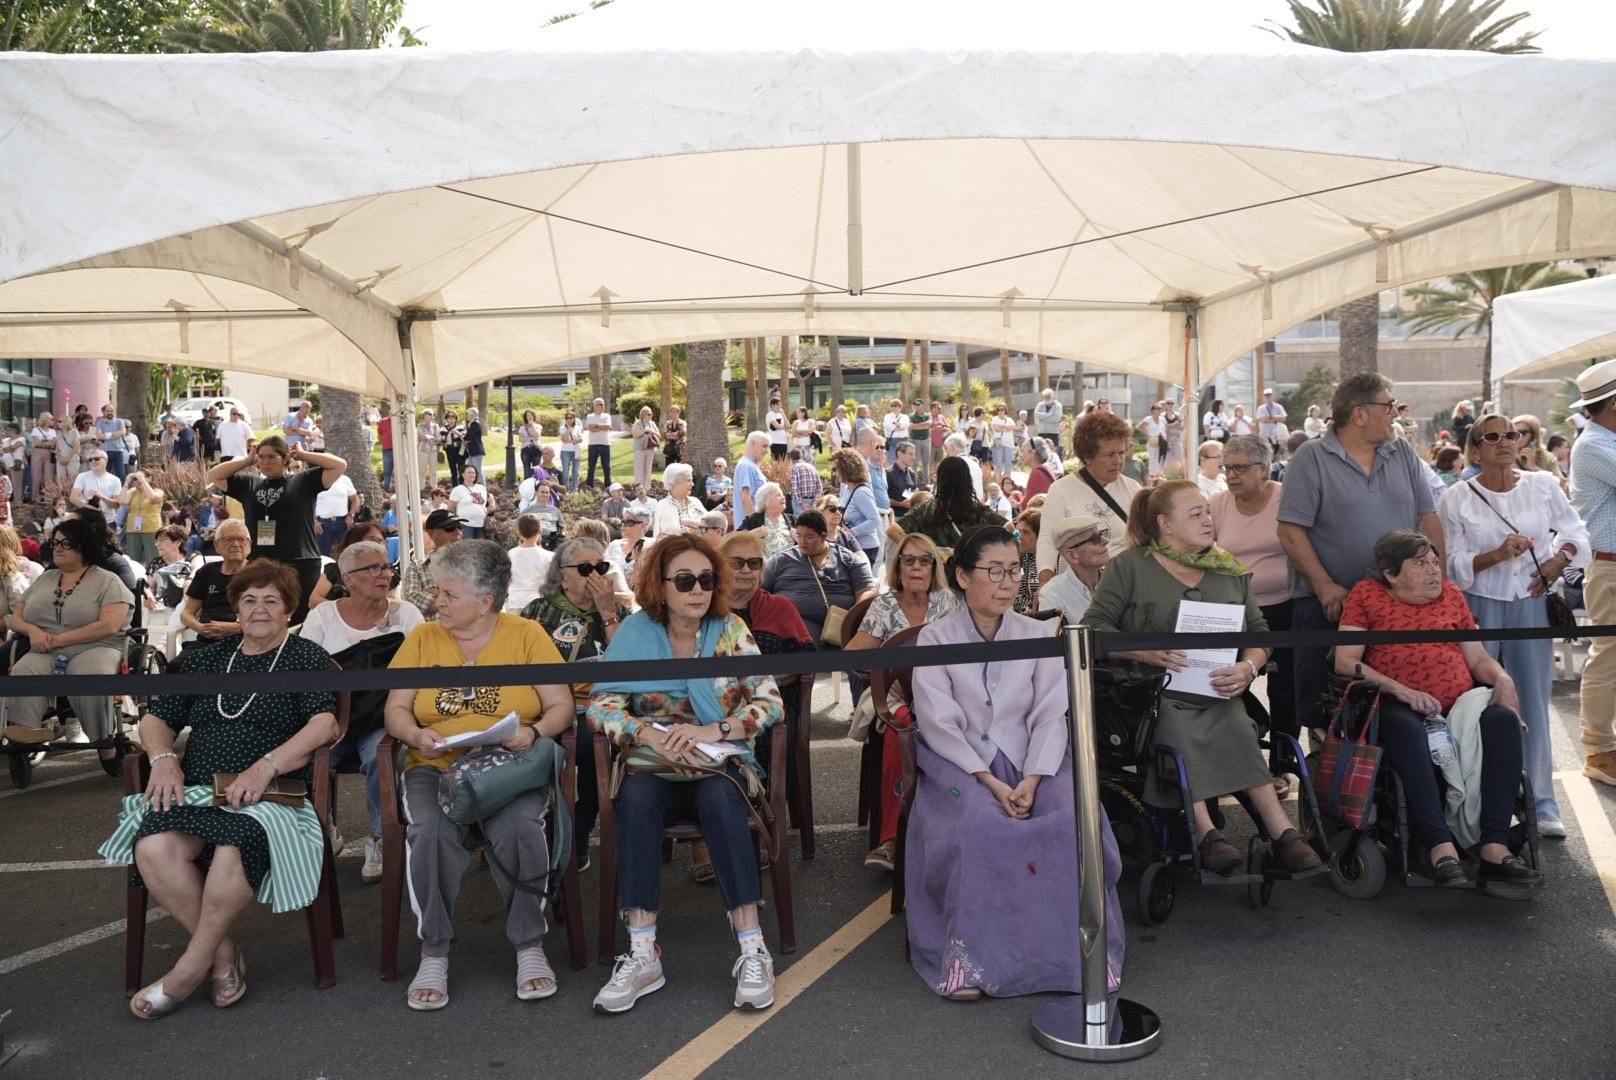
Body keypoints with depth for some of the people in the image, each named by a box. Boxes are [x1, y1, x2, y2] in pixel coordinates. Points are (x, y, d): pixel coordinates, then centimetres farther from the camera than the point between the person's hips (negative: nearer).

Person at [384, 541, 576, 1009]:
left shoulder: (527, 635, 6)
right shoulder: (422, 638, 12)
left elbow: (561, 705, 2)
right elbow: (395, 710, 9)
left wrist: (534, 733, -18)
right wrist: (416, 736, -12)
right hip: (437, 766, 2)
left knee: (518, 827, -33)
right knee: (431, 831, -31)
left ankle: (530, 945, -13)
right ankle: (433, 954, -14)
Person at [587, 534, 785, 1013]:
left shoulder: (731, 630, 0)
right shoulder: (634, 633, 1)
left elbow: (770, 703, -7)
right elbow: (600, 707, -6)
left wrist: (710, 731, -21)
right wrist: (647, 735, -25)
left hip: (722, 763, 0)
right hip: (656, 766, 1)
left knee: (718, 799, -35)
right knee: (636, 799, -33)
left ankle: (753, 950, -33)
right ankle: (642, 954, -32)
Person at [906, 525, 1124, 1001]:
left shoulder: (1038, 635, 9)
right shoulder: (935, 638, 0)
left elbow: (1050, 715, 1)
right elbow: (938, 724, -7)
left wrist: (1032, 778, -16)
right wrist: (989, 781, -18)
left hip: (1031, 761, 3)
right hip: (960, 764, -2)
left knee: (1074, 817, -26)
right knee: (979, 825, -33)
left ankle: (1080, 946, -14)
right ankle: (967, 956, -23)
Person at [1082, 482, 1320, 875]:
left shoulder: (1229, 570, 18)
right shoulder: (1129, 567, 5)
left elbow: (1259, 632, 16)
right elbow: (1094, 627, -1)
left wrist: (1248, 668, -6)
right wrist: (1143, 651, -17)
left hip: (1217, 695, 3)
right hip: (1155, 692, -3)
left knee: (1237, 729, -30)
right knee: (1178, 731, -35)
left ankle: (1281, 832, -30)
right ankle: (1206, 831, -33)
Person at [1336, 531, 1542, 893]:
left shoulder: (1451, 595, 22)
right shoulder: (1366, 595, 9)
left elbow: (1478, 658, 22)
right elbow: (1345, 661, -1)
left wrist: (1502, 678, -2)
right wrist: (1401, 690, -14)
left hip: (1461, 704, 4)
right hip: (1399, 709, -4)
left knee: (1503, 720, -28)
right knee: (1406, 729, -39)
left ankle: (1495, 848, -35)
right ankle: (1442, 849, -45)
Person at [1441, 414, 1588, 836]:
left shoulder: (1543, 485, 3)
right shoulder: (1456, 499, -2)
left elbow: (1576, 533, 11)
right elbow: (1454, 565, -4)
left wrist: (1557, 563, -6)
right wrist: (1498, 555, -18)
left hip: (1531, 603, 2)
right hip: (1481, 607, -1)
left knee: (1534, 702, 5)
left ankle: (1542, 805, 14)